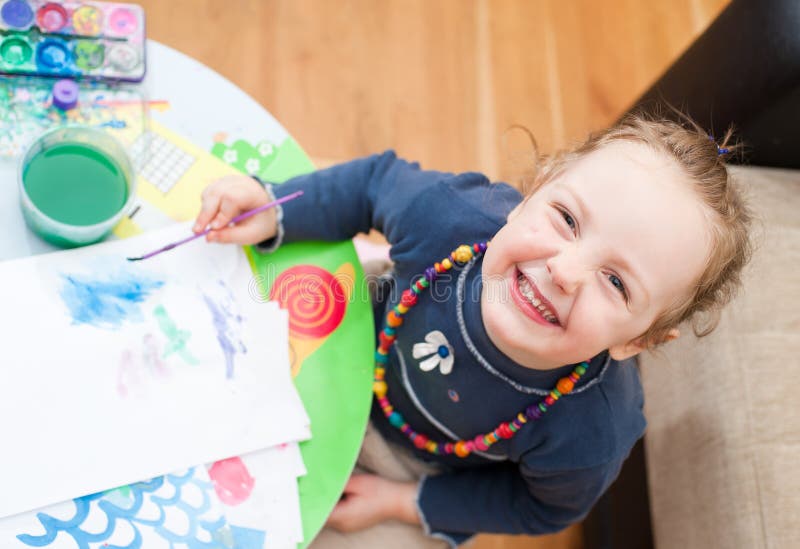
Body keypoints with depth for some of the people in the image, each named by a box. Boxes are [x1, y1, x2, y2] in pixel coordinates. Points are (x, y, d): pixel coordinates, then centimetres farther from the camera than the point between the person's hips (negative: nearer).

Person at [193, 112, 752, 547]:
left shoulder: (587, 441, -40)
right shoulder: (452, 218, -39)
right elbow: (377, 181, -14)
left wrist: (407, 503, -14)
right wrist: (271, 212, -25)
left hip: (426, 474, -1)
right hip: (362, 352, 2)